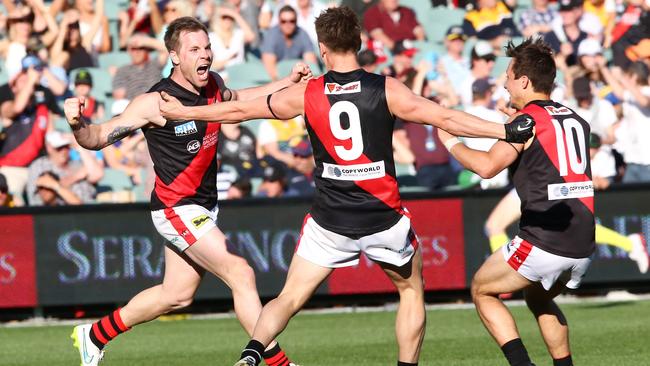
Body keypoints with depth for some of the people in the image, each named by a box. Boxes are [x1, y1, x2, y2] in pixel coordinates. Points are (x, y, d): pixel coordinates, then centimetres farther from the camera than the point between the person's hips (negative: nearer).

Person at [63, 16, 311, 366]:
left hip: (204, 205, 8)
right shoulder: (154, 103, -20)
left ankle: (95, 335, 34)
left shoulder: (212, 85, 0)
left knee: (176, 295, 18)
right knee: (240, 274, -18)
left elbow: (236, 100, 25)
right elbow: (97, 138, -16)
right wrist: (78, 124, -38)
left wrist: (289, 82, 16)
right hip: (176, 208, -8)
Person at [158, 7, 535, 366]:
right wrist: (507, 130, -10)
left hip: (330, 221, 1)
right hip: (384, 218, -1)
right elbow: (446, 118, -12)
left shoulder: (306, 94, -2)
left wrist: (182, 111, 20)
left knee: (289, 299, 8)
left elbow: (238, 110, 7)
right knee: (412, 290, 22)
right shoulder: (386, 90, -7)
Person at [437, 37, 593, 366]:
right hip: (583, 245, 7)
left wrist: (450, 142, 0)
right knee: (538, 298, 31)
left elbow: (487, 167, -16)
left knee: (481, 290, 12)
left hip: (543, 242, -7)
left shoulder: (526, 120, -6)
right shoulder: (577, 121, 15)